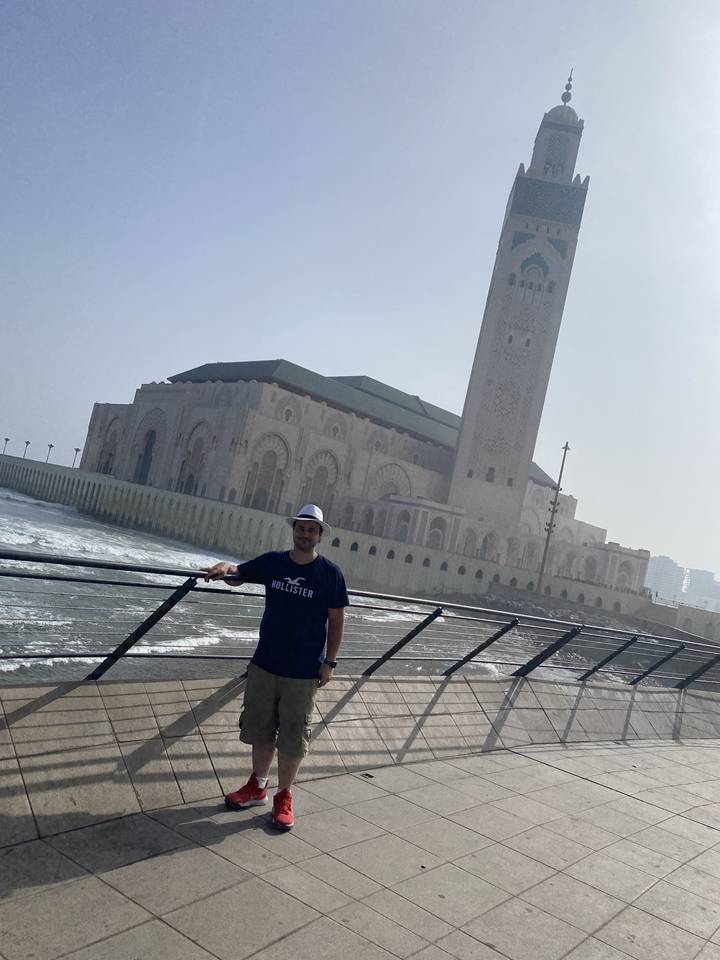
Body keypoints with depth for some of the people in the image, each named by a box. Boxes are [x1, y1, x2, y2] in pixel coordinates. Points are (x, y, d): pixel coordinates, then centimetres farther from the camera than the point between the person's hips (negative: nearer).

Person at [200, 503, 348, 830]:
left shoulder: (330, 574, -8)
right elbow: (238, 574, 5)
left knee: (292, 736, 6)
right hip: (264, 664, 4)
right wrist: (224, 568, -20)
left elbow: (336, 620, -4)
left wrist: (329, 662, -6)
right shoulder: (272, 562, 1)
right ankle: (257, 787, 35)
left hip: (303, 672, -3)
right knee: (260, 728, 16)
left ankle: (284, 796, 24)